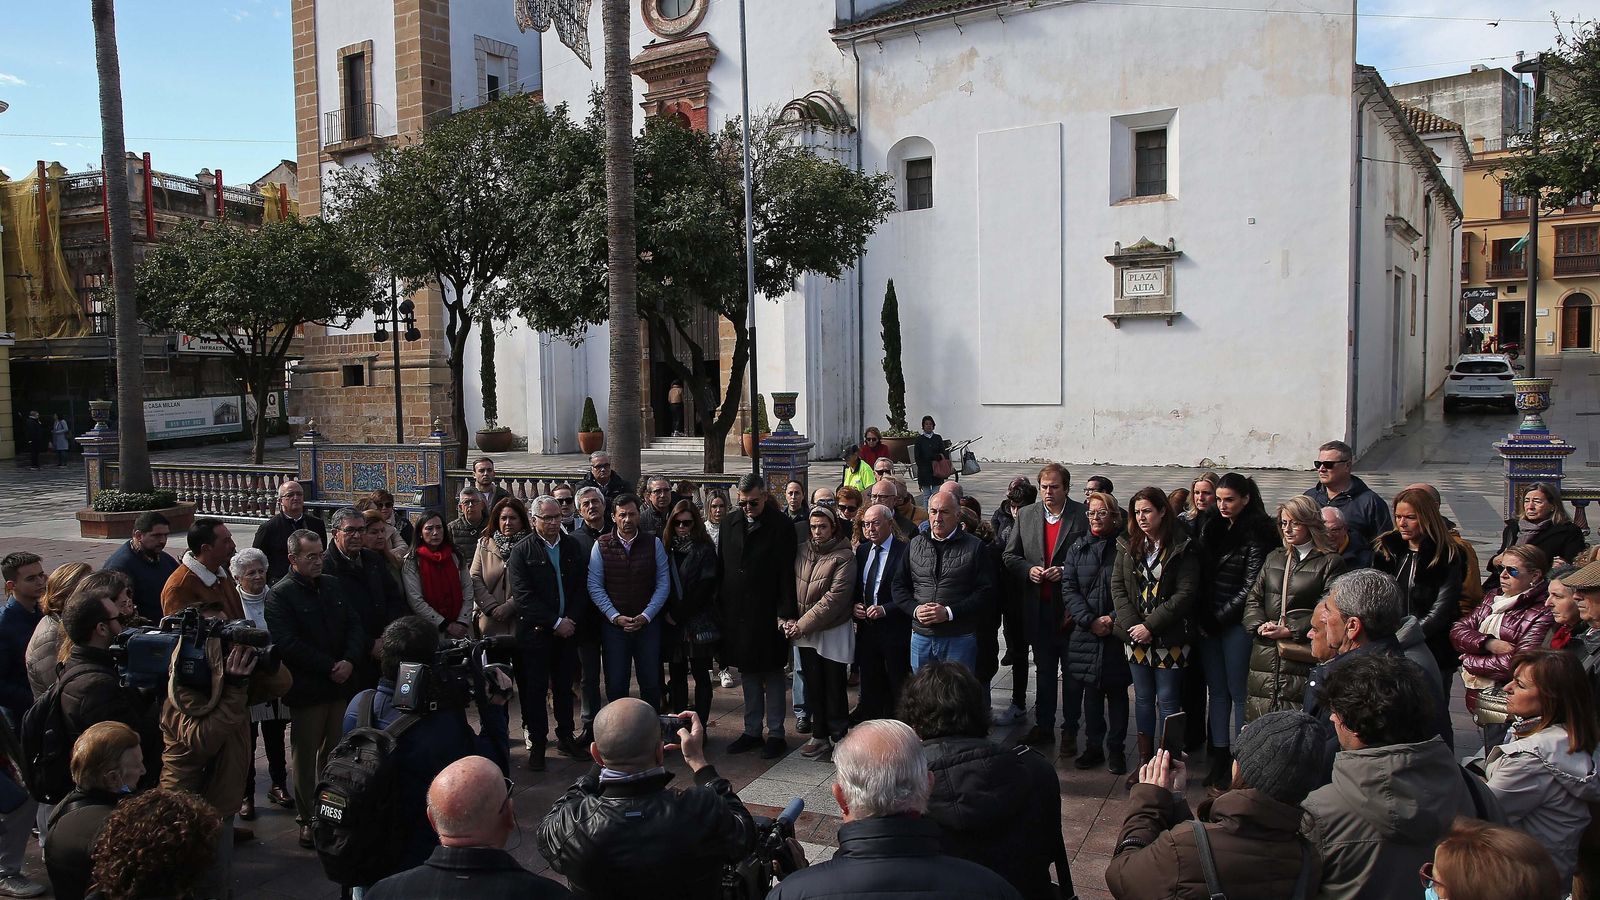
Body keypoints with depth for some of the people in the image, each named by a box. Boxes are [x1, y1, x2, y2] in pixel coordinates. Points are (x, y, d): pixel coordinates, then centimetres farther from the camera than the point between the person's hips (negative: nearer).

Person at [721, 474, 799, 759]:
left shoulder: (781, 526, -9)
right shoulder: (731, 526, 7)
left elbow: (787, 573, -11)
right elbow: (722, 568, 11)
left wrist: (785, 612, -15)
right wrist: (720, 606, 6)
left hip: (767, 615, -5)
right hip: (737, 614, 5)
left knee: (772, 674, 5)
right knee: (747, 673, 14)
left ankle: (775, 734, 14)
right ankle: (752, 732, 24)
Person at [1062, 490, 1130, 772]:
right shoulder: (1077, 548, 6)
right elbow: (1068, 589, 1)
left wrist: (1114, 619, -14)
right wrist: (1090, 621, -10)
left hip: (1118, 632, -2)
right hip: (1086, 633, 3)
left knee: (1117, 691, 6)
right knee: (1091, 691, 10)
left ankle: (1115, 748, 17)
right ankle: (1093, 746, 21)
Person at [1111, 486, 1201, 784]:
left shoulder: (1182, 549, -7)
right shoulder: (1127, 546, 6)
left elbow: (1186, 593, -13)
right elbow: (1117, 586, 3)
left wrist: (1150, 625, -16)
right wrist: (1132, 624, -10)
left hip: (1169, 639, -4)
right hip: (1135, 635, 4)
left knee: (1167, 701, 1)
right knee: (1143, 699, 12)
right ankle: (1145, 761, 21)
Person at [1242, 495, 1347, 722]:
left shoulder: (1330, 562, 1)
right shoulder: (1274, 558, 19)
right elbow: (1254, 598, 15)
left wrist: (1290, 630, -14)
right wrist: (1260, 625, -4)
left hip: (1301, 657, -5)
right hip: (1265, 658, 5)